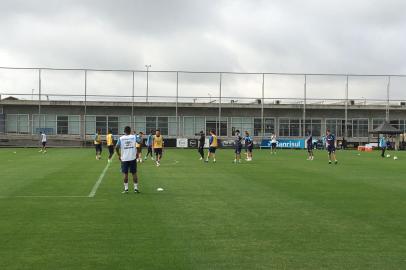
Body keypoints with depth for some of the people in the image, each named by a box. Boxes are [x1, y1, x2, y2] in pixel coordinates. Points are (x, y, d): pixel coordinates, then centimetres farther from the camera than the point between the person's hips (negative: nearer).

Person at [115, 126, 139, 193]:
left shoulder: (121, 138, 0)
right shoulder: (134, 137, 1)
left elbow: (117, 147, -7)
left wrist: (119, 155, 6)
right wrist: (137, 153, 4)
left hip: (124, 158, 0)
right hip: (133, 158, 0)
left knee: (125, 174, 6)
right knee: (134, 173, 7)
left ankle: (126, 189, 5)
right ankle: (136, 188, 7)